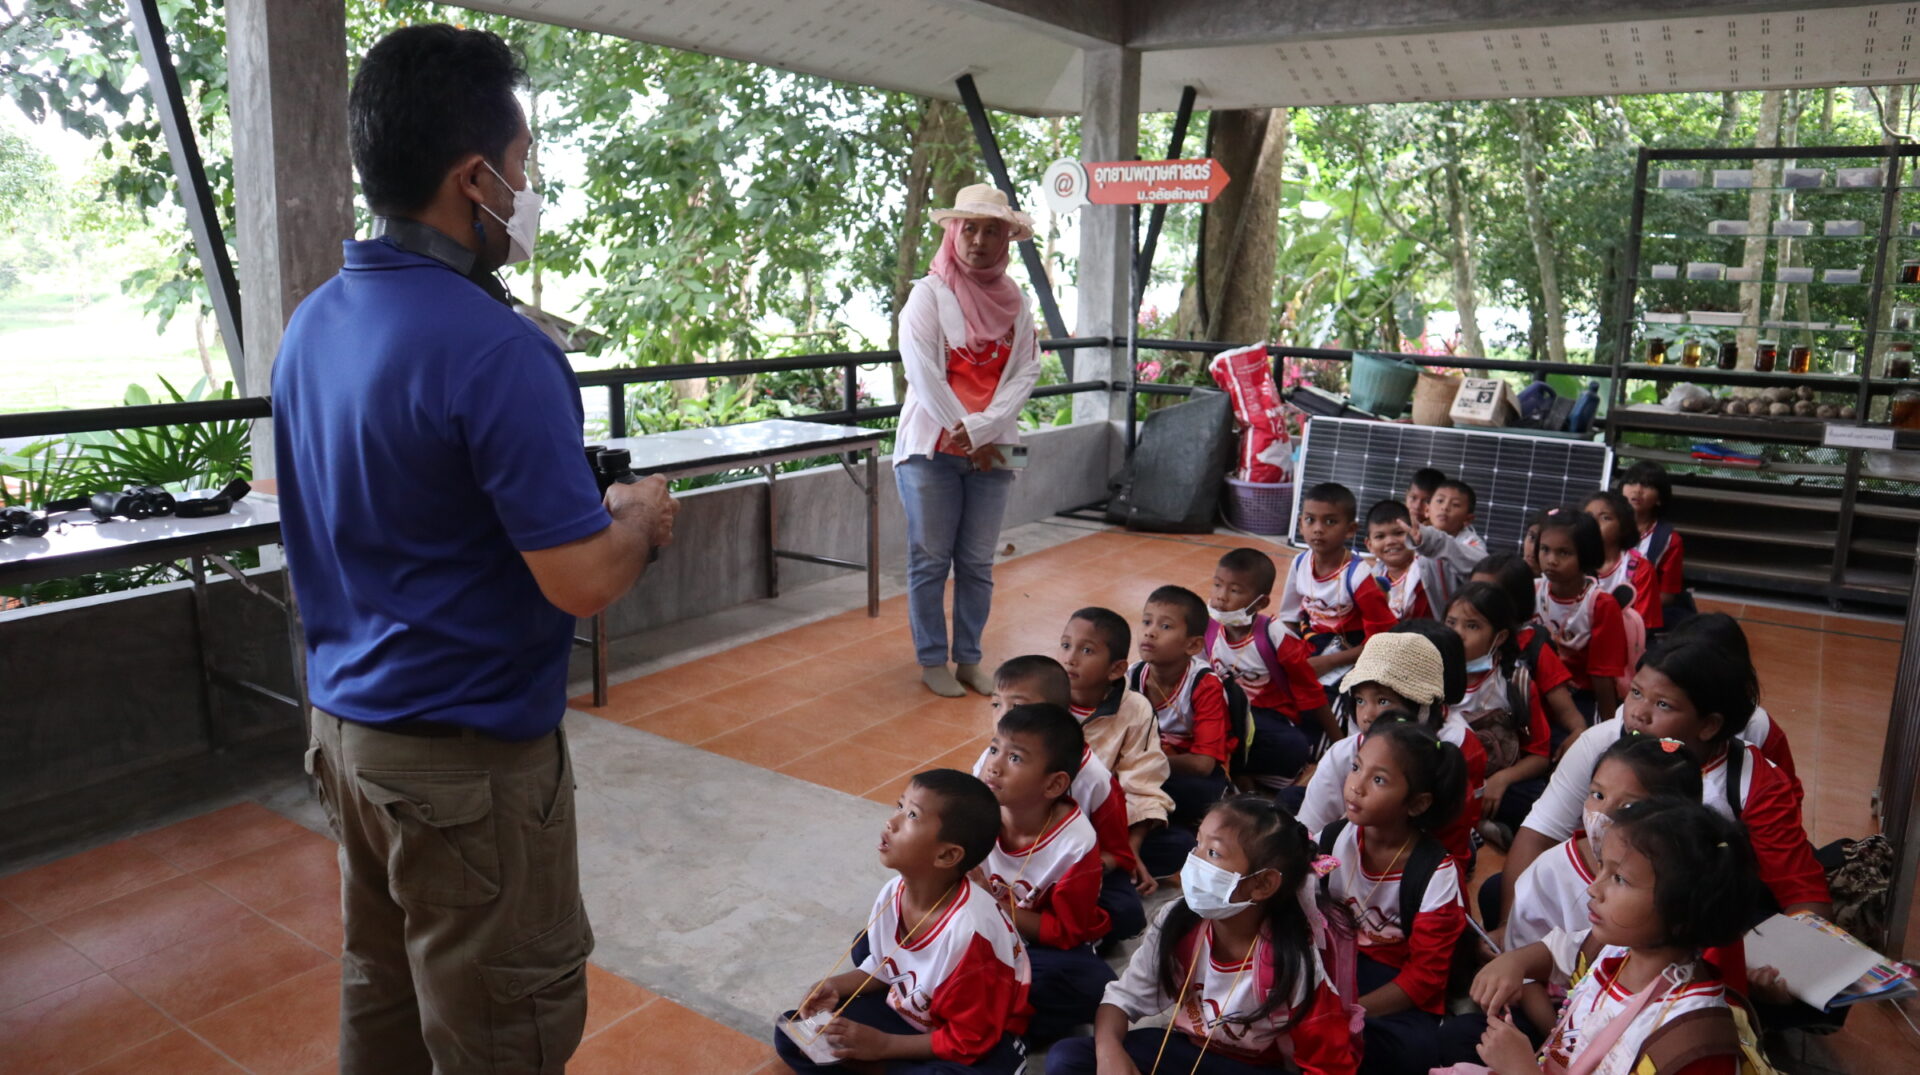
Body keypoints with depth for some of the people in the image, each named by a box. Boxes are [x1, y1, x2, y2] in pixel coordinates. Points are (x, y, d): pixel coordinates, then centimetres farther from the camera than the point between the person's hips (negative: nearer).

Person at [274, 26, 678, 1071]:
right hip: (466, 756, -8)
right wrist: (639, 515, -4)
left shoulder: (310, 325, 5)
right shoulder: (492, 347, -23)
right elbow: (581, 582, -24)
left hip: (344, 720, 9)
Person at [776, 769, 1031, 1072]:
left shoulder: (969, 930, -33)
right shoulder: (893, 892, -13)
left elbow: (969, 1040, -23)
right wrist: (839, 986, -9)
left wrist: (883, 1045, -19)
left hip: (982, 1043, -7)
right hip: (912, 1014, 7)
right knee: (791, 1036, -3)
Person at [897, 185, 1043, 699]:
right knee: (930, 560, 3)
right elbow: (923, 374, -12)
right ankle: (932, 660, 16)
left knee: (977, 563, 8)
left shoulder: (1015, 301, 8)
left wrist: (982, 429, -12)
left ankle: (969, 658, 21)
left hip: (991, 450, 3)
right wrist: (965, 436, -12)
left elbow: (1026, 371, 0)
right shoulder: (929, 293, -4)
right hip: (932, 448, -3)